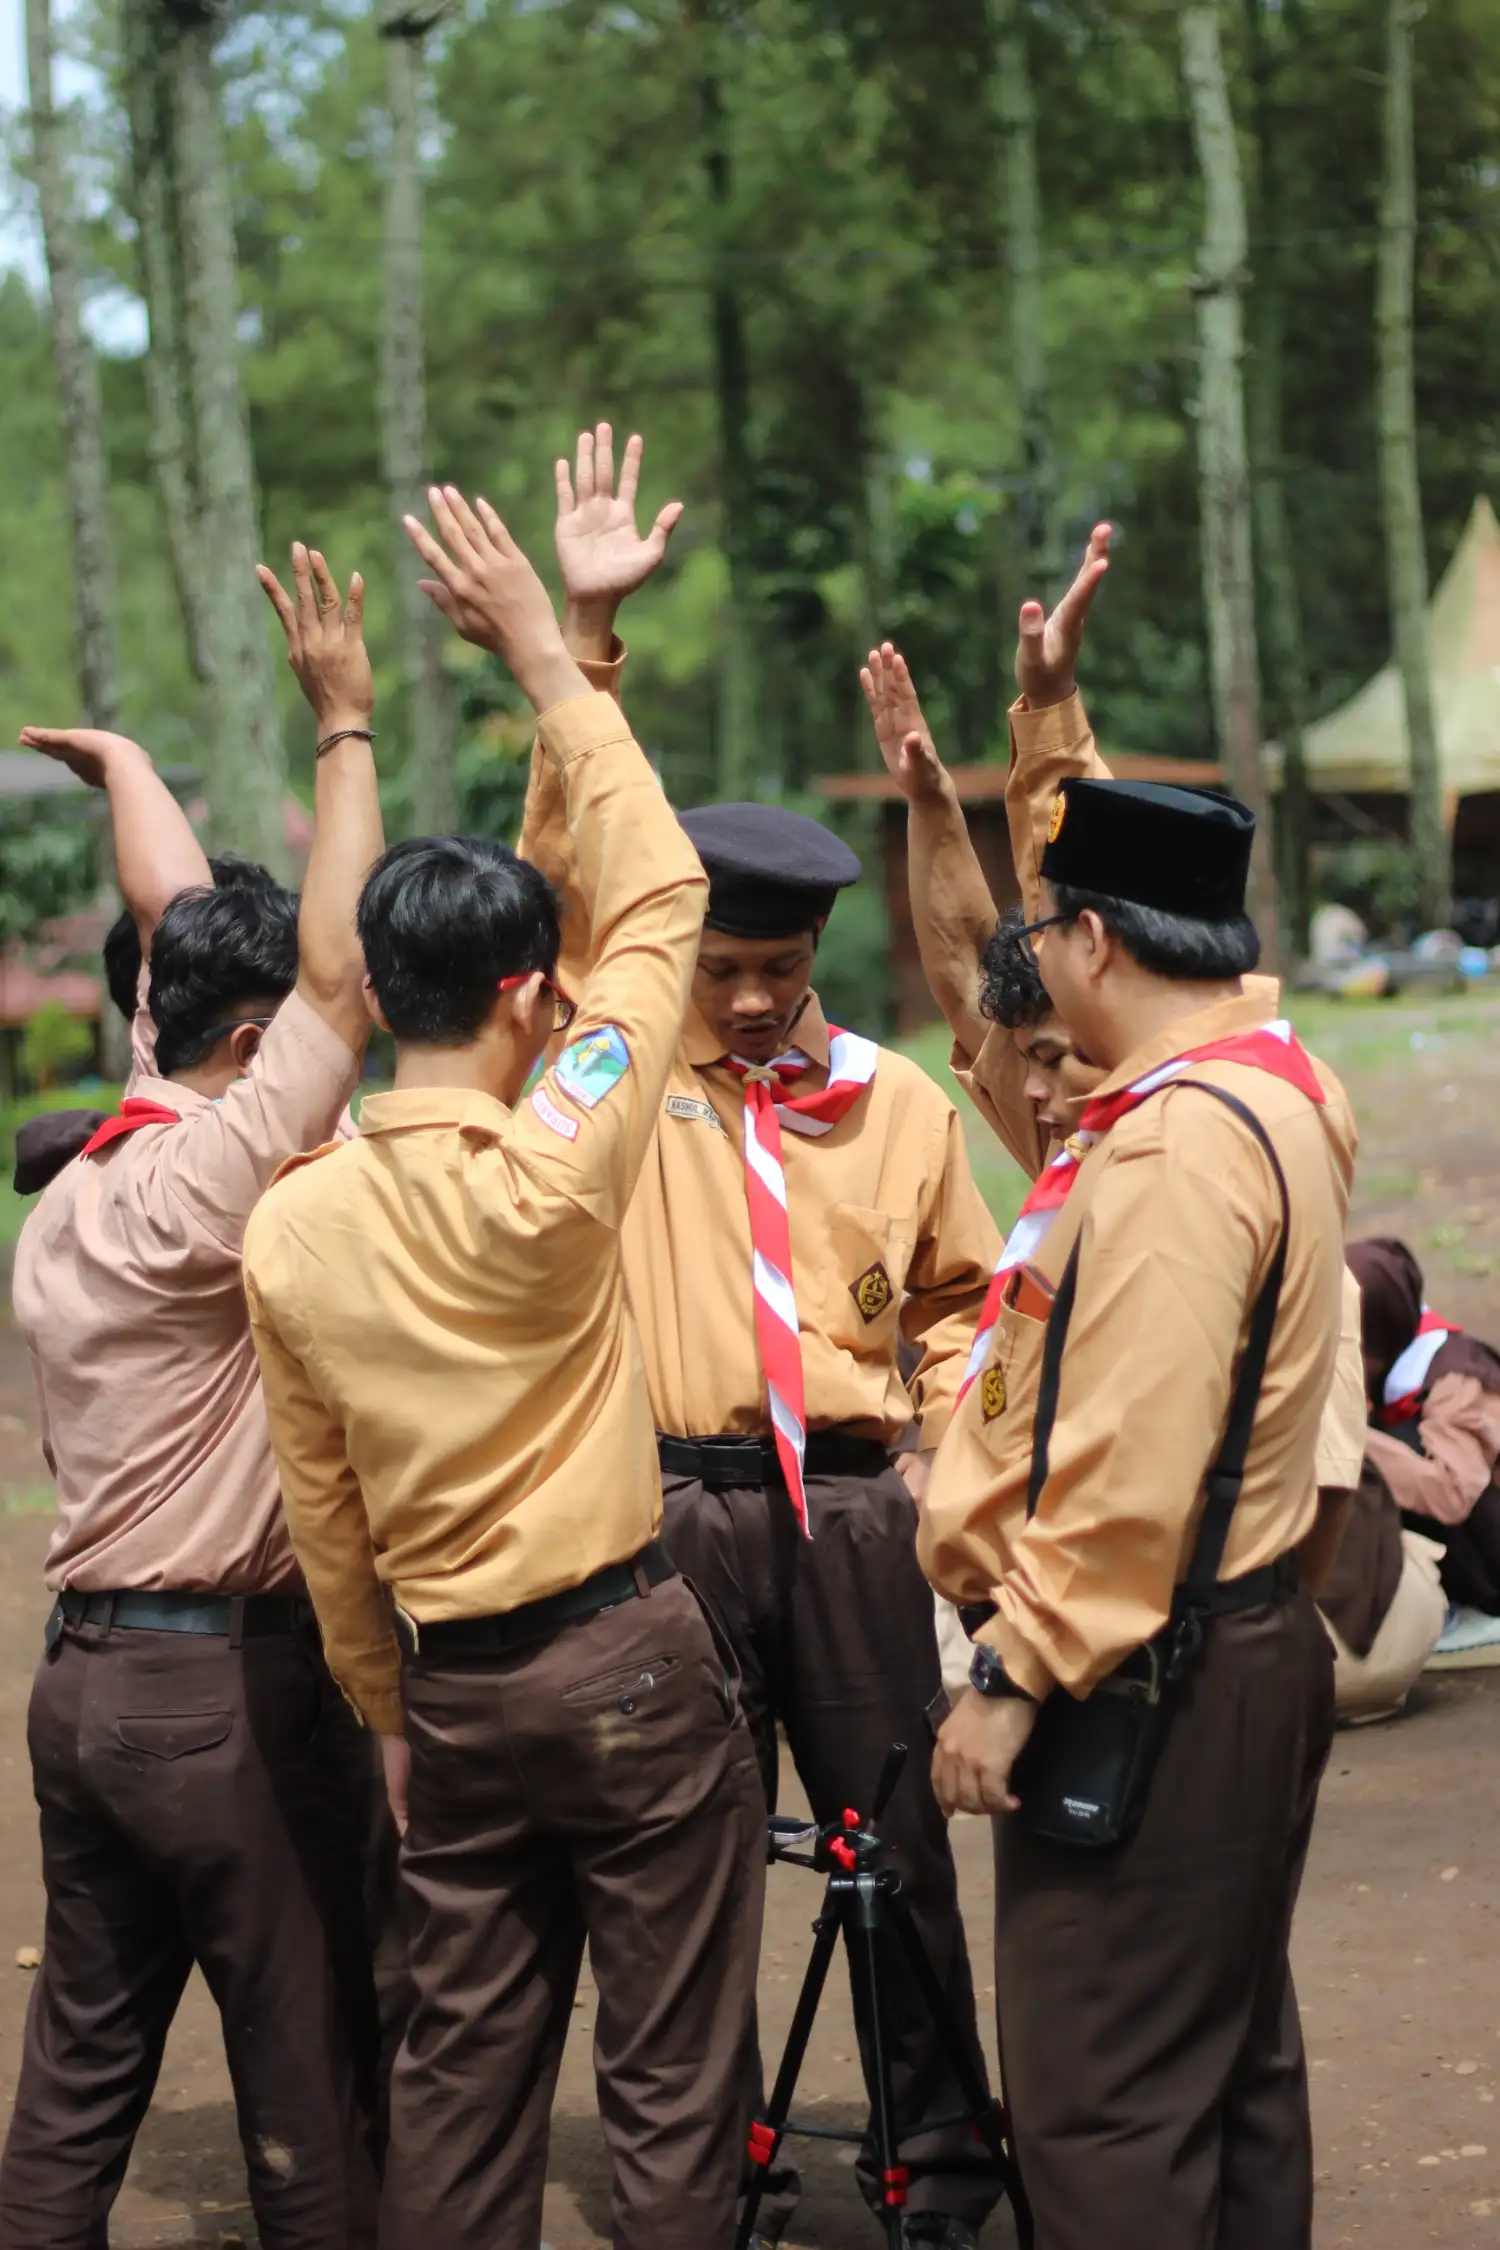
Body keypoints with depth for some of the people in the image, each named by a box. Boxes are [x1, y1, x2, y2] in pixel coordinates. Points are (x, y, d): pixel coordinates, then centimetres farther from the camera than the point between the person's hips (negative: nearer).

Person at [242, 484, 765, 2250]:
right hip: (629, 1660, -5)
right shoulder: (550, 1172, -17)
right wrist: (544, 656, -3)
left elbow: (325, 1524, 5)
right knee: (669, 2076, 5)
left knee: (462, 2068, 14)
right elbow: (660, 898, -8)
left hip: (452, 1687, 5)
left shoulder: (286, 1228, -2)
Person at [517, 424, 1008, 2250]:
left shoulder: (897, 1107, 6)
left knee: (896, 1842, 7)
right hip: (677, 1508, -1)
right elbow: (569, 854, -7)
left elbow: (958, 1298, 17)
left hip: (849, 1505, 1)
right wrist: (582, 629, -14)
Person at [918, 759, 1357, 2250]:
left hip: (1143, 1681, -10)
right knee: (1235, 2068, 18)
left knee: (1102, 2112, -4)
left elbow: (1129, 1472, -26)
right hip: (1251, 1646, 10)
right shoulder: (1279, 1090, 7)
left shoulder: (1172, 1149, -22)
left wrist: (1016, 1678, -19)